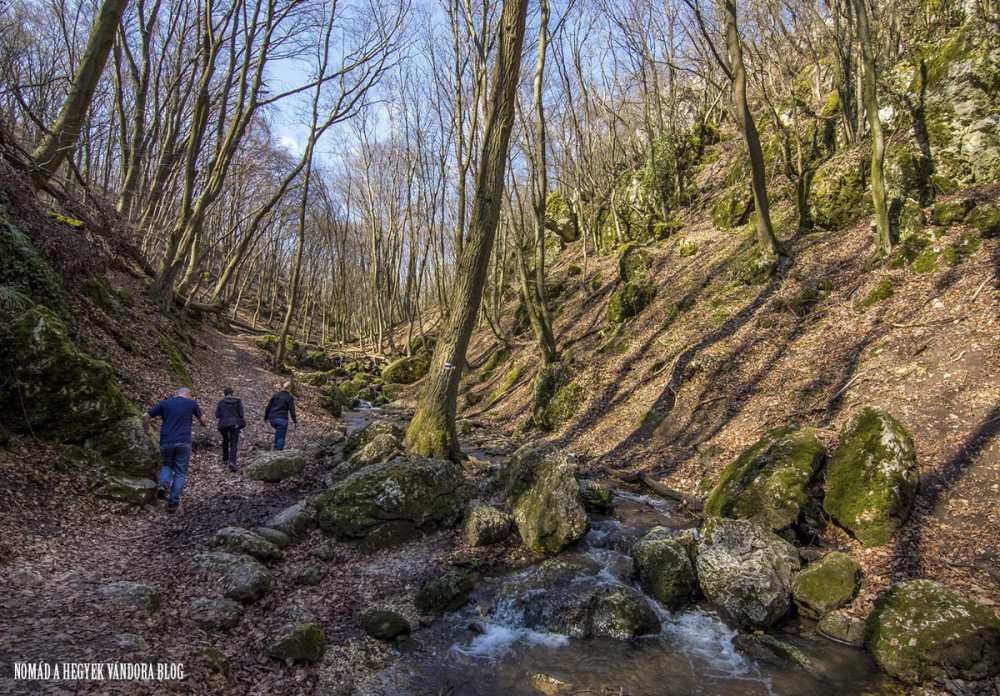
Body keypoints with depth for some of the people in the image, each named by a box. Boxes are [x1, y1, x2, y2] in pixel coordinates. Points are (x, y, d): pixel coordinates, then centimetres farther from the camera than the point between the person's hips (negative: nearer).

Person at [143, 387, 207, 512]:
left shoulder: (164, 403, 11)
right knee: (180, 472, 10)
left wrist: (146, 430, 23)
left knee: (167, 465, 25)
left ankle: (163, 484, -4)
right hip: (183, 442, -2)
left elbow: (146, 416, 7)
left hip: (166, 442, 2)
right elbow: (202, 420, 19)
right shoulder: (191, 403, 7)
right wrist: (205, 423, 42)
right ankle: (173, 502, 6)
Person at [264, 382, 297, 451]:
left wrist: (266, 417, 22)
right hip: (282, 419, -5)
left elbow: (268, 407, 10)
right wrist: (295, 421, 3)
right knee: (281, 436, 2)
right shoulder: (290, 398, -2)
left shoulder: (275, 395, 9)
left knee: (278, 431, 29)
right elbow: (292, 411, -6)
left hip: (272, 419, 5)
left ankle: (276, 446, 26)